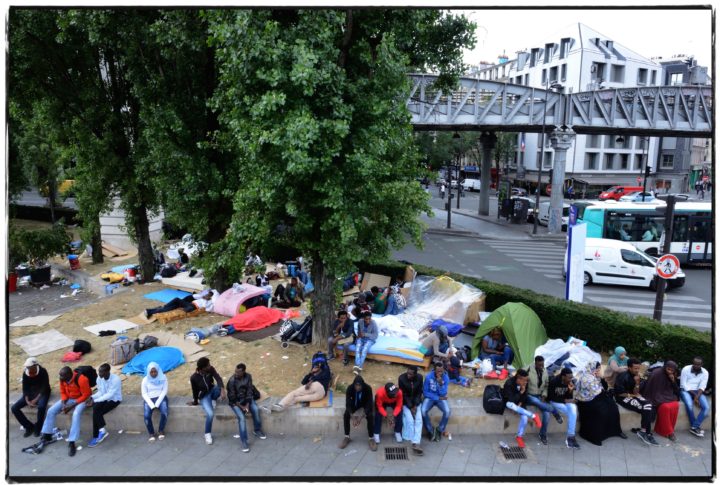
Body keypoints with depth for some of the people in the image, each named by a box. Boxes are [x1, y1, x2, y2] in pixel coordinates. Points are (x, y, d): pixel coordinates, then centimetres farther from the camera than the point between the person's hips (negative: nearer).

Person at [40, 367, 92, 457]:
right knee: (51, 411, -7)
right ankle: (47, 436, 8)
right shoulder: (63, 379, -9)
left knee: (76, 414, -33)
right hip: (68, 399, 7)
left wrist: (72, 406, -23)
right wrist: (63, 404, -12)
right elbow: (63, 392, 6)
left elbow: (86, 395, -22)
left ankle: (71, 443, -31)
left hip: (81, 400, -7)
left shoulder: (81, 379, -29)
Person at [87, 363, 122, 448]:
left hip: (114, 400, -6)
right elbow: (100, 392, 5)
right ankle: (102, 430, -17)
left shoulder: (115, 379, -24)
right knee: (95, 408, -25)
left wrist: (95, 401, -27)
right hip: (104, 399, 6)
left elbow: (110, 395, -26)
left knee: (96, 412, -24)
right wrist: (92, 397, -14)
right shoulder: (99, 379, -3)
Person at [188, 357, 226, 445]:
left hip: (213, 391, 3)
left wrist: (222, 391, -43)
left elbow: (218, 379, -27)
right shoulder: (194, 377, -21)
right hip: (204, 396, -3)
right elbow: (195, 391, -6)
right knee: (210, 414, -25)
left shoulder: (211, 369, -16)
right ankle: (207, 434, -3)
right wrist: (195, 402, 8)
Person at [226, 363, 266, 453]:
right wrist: (242, 407, -21)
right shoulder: (232, 381, -23)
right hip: (235, 402, -4)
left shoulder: (248, 377, -11)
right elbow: (232, 398, -17)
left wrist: (247, 405, -16)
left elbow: (249, 391, -5)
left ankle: (257, 430, 2)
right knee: (241, 417, -26)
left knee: (256, 409, -21)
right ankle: (244, 441, -20)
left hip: (246, 399, 4)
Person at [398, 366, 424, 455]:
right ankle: (416, 443, -13)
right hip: (406, 402, -2)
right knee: (410, 420, -23)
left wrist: (415, 406, -13)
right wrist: (410, 407, -17)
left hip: (416, 402, 2)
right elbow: (403, 394, -14)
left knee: (419, 420, -20)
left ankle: (416, 444, -28)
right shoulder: (401, 378, -20)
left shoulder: (420, 377, -12)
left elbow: (419, 392, -4)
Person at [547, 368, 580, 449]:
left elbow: (569, 397, -1)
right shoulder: (554, 382, -21)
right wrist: (565, 400, -22)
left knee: (573, 408, -28)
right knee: (572, 412, -25)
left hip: (565, 401, 4)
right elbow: (551, 398, -17)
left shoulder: (570, 383, -8)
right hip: (554, 402, -4)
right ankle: (570, 437, -13)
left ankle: (570, 436, -27)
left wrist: (570, 391, -23)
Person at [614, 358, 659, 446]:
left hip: (632, 397, 8)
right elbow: (619, 393, -19)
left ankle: (644, 431, -11)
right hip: (622, 398, -8)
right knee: (645, 408, -23)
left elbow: (635, 392, 3)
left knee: (650, 407, -15)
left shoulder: (635, 376, 7)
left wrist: (637, 383, -13)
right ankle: (646, 433, -9)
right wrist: (631, 395, -7)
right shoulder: (623, 377, -17)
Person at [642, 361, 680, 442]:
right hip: (657, 396, -5)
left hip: (668, 396, 6)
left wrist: (673, 381, -10)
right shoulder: (656, 373, -15)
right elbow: (648, 388, -12)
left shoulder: (673, 376, 4)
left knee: (675, 405, -25)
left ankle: (667, 429, -13)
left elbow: (676, 390, 8)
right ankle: (667, 432, -16)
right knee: (666, 407, -32)